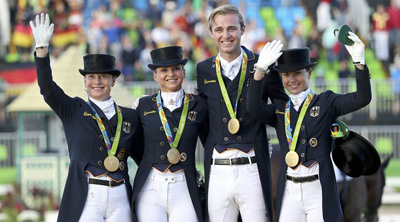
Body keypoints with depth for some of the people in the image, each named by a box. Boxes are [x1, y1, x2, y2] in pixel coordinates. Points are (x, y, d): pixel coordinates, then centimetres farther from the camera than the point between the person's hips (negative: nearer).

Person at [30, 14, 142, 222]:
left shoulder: (130, 116, 13)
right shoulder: (73, 111, 7)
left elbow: (141, 155, 19)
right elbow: (47, 88, -6)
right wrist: (42, 48, -18)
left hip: (120, 199, 3)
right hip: (85, 198, -3)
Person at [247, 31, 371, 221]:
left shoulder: (326, 102, 5)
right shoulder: (279, 110, 12)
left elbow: (362, 99, -8)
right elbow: (254, 106, -7)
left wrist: (359, 61, -23)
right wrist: (260, 69, -20)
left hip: (320, 191, -3)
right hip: (289, 192, 3)